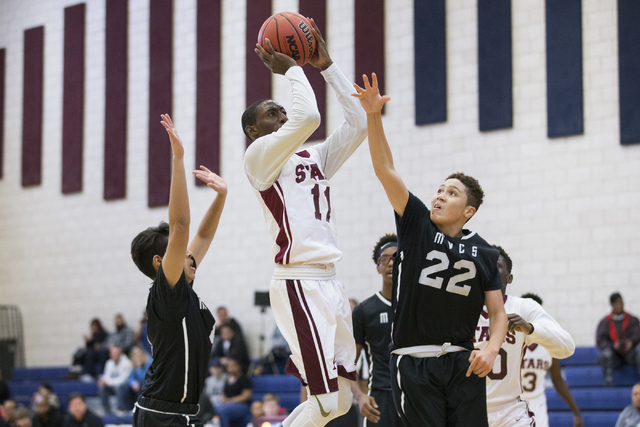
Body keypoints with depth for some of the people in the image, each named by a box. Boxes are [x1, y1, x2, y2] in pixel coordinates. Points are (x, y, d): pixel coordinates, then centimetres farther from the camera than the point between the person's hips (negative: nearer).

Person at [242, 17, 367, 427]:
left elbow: (359, 123, 14)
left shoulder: (314, 158, 21)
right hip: (299, 284, -9)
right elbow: (308, 117, -18)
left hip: (329, 283, 9)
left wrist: (327, 65, 14)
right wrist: (291, 69, -3)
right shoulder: (259, 156, -3)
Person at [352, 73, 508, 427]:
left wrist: (492, 349, -10)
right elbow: (385, 170, -6)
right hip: (413, 362, -2)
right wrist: (373, 116, -17)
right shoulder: (416, 224, 4)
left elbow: (498, 312, 10)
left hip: (462, 363, 2)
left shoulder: (483, 253, 8)